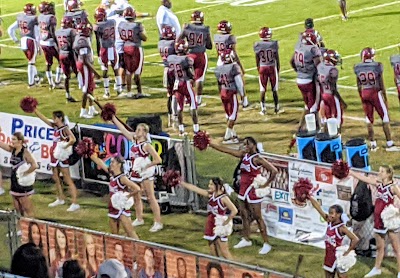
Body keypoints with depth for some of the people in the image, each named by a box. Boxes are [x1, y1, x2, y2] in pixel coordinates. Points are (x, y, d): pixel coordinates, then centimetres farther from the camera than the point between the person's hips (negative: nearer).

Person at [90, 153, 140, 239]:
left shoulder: (122, 178, -18)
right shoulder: (112, 174, 4)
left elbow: (137, 189, -27)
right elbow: (100, 162, 15)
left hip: (122, 208, -8)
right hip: (113, 209, 8)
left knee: (130, 233, -9)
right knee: (114, 234, 13)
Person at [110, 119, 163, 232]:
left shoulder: (146, 145, -14)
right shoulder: (134, 140, 6)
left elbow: (158, 160, -20)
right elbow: (122, 129, 10)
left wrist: (146, 166, -18)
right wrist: (113, 118, 10)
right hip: (135, 173, 8)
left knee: (151, 198, -5)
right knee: (136, 197, 15)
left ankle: (158, 222, -2)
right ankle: (139, 219, 30)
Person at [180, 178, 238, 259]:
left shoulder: (223, 198, -15)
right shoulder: (210, 195, 4)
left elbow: (234, 210, -23)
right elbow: (195, 189, 6)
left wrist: (226, 221, -17)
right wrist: (182, 183, 5)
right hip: (211, 227, 7)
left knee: (224, 252, -6)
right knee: (213, 252, 10)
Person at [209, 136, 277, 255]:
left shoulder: (257, 159, -16)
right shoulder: (243, 154, 6)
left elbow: (274, 171, -21)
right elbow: (226, 150, 7)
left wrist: (266, 185, -16)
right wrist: (212, 144, 2)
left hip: (253, 191, -8)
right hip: (243, 189, 8)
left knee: (257, 217, -4)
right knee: (244, 215, 15)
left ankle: (266, 244, 1)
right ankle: (246, 240, 29)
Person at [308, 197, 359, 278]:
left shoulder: (341, 228, -21)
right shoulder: (329, 222, -1)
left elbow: (355, 239, -29)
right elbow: (318, 208, 0)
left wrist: (347, 252, -22)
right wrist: (309, 197, -1)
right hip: (329, 256, 7)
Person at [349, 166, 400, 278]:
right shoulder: (378, 184, 4)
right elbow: (362, 178, 4)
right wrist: (348, 171, 2)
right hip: (378, 220, 6)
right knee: (380, 247, 20)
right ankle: (377, 268, 34)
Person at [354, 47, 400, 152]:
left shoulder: (358, 68, 0)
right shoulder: (377, 66, -11)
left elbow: (359, 86, 8)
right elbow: (381, 84, -5)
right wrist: (385, 98, 5)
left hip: (364, 93, 4)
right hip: (375, 92, -4)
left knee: (369, 118, 13)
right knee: (385, 116, 4)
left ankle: (372, 144, 16)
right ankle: (389, 144, 2)